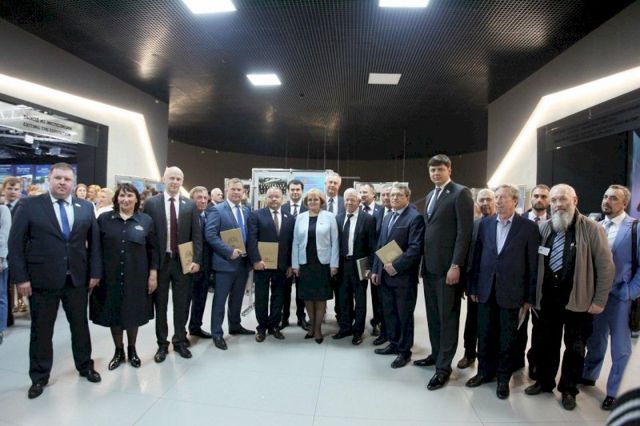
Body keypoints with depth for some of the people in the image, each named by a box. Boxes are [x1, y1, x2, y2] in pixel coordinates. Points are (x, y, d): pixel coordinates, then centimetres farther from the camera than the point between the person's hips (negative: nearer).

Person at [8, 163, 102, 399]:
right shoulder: (28, 205, -4)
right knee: (41, 330, 11)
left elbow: (94, 241, 5)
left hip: (78, 279, 2)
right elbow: (16, 244, -5)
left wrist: (95, 272, 1)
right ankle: (39, 377, 29)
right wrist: (21, 277, -10)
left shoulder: (85, 207, 3)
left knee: (80, 326, 15)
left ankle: (85, 366, 34)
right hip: (42, 280, -2)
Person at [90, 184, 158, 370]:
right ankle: (118, 351, 29)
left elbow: (152, 250, 0)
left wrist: (153, 274, -4)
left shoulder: (146, 220, -1)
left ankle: (132, 350, 31)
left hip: (136, 277, 0)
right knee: (113, 314, 10)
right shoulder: (104, 219, 0)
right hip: (110, 277, 1)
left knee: (133, 314, 11)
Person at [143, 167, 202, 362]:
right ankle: (162, 344, 24)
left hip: (183, 261, 1)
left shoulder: (190, 205, 3)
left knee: (182, 304, 10)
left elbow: (197, 235, 2)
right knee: (160, 304, 10)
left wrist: (196, 260, -7)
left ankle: (180, 341, 26)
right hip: (159, 261, -1)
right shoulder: (151, 203, -1)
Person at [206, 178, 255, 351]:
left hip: (243, 261, 6)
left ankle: (235, 326, 34)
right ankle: (217, 333, 13)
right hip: (225, 262, -6)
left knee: (237, 297, 18)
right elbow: (210, 235, -16)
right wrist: (230, 251, -21)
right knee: (220, 299, 3)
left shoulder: (246, 211, 11)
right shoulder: (216, 210, -8)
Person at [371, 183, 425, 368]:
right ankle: (394, 344, 32)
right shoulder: (387, 218, 14)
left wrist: (396, 266, -19)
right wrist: (376, 270, 11)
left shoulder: (415, 217, -11)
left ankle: (404, 351, 20)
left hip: (404, 276, -7)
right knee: (389, 312, 16)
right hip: (386, 275, 7)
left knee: (404, 315, 6)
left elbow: (415, 248, -19)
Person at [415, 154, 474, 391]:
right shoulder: (431, 195, 16)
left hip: (447, 266, -8)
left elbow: (465, 232, -15)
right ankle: (436, 354, 30)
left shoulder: (461, 193, -9)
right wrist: (424, 261, 12)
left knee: (447, 317, 2)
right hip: (429, 264, 8)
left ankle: (444, 367, 12)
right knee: (433, 314, 16)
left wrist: (456, 266, -19)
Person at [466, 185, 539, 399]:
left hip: (510, 292, -3)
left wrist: (529, 297, -5)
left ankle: (503, 378, 27)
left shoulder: (528, 227, -6)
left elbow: (533, 264, -5)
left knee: (507, 338, 10)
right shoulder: (485, 223, 4)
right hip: (486, 290, 3)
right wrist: (473, 287, 5)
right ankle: (485, 371, 31)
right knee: (485, 334, 13)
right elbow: (477, 256, 6)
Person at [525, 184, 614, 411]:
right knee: (547, 343, 16)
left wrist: (599, 301, -7)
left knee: (574, 348, 13)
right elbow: (535, 263, 5)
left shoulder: (591, 229, -9)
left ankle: (568, 389, 31)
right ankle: (544, 381, 34)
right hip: (548, 298, 3)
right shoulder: (544, 228, 0)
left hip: (578, 300, -2)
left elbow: (606, 267, -7)